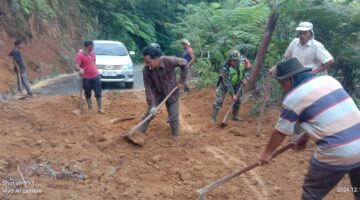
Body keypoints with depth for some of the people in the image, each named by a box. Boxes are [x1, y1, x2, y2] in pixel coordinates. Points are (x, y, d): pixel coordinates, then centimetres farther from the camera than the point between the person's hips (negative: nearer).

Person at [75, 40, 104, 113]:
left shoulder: (92, 53, 8)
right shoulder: (80, 55, -12)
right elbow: (76, 66, -21)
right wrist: (80, 69, -42)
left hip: (96, 76, 5)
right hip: (86, 78, -5)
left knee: (98, 93, 4)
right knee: (88, 94, 9)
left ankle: (100, 109, 11)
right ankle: (90, 109, 21)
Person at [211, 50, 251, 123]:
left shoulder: (242, 59, -25)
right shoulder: (225, 68, -36)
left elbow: (248, 67, -4)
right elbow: (227, 83, -29)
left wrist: (246, 77, -15)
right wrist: (233, 94, -26)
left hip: (236, 83, 5)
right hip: (225, 83, -5)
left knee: (237, 99, 11)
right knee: (219, 100, -13)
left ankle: (235, 116, 31)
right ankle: (213, 119, -6)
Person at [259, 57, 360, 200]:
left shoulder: (293, 98, -8)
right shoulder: (329, 79, 10)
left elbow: (280, 132, 3)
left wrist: (267, 153, 20)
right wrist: (306, 136, 31)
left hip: (337, 153, -7)